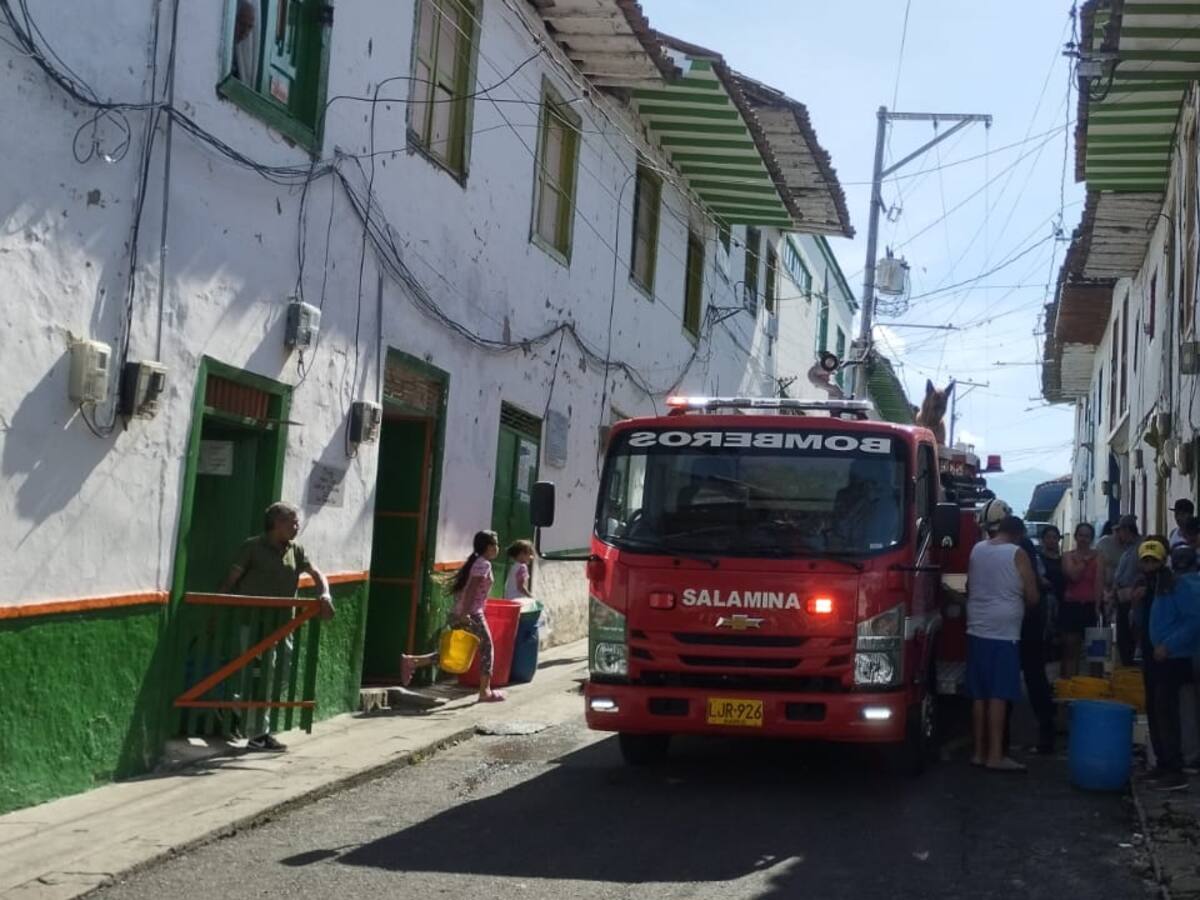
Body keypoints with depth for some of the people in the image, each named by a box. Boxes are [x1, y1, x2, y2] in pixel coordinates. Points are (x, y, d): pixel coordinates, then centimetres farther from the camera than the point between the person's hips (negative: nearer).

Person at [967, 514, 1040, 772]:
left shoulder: (977, 549, 8)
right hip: (1003, 633, -5)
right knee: (999, 696, -4)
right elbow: (1032, 597, -5)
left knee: (979, 695, 10)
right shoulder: (1017, 554, -7)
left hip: (976, 630, 6)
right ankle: (995, 755, -5)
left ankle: (979, 751, 14)